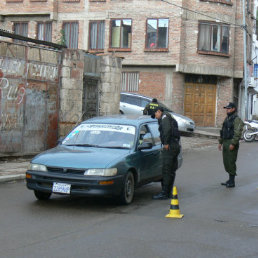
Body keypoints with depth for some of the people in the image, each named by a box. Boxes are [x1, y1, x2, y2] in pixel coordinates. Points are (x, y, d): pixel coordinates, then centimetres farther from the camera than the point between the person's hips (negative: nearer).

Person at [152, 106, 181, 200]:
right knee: (171, 171, 11)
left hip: (169, 146, -10)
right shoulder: (171, 119, 26)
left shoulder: (164, 117, -4)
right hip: (176, 145, 10)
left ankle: (164, 193, -9)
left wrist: (166, 143, -19)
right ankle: (168, 192, 16)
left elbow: (167, 129, -21)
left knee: (166, 170, -9)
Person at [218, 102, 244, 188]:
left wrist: (233, 144, -24)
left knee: (231, 162, -6)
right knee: (226, 162, 12)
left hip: (231, 143, -9)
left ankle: (232, 182, 0)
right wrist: (220, 142, 18)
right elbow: (223, 131, 22)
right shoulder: (227, 119, 17)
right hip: (225, 143, 9)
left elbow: (237, 133, -20)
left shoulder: (237, 119, -12)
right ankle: (230, 180, 22)